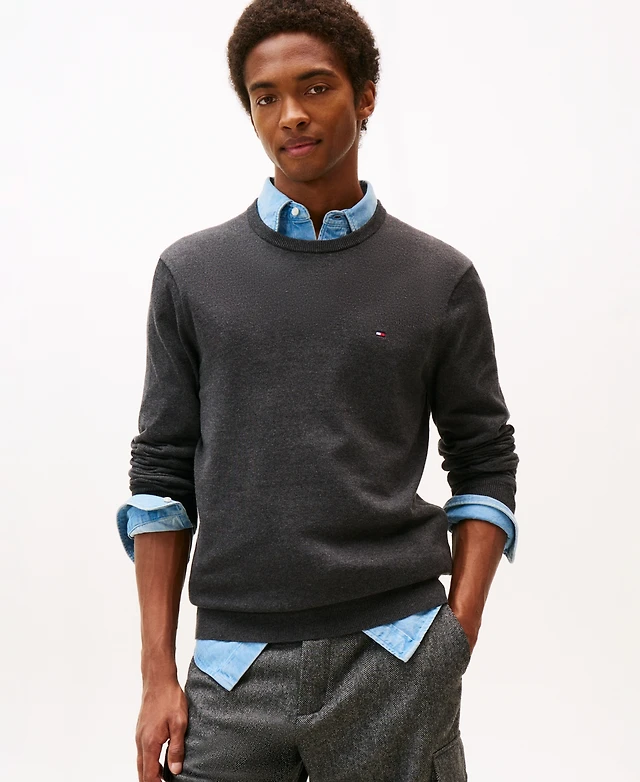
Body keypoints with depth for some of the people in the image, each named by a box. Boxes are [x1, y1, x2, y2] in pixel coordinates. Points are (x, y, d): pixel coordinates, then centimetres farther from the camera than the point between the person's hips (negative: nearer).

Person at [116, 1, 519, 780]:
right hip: (235, 664, 1)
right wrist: (158, 673, 1)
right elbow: (161, 473, 6)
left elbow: (485, 469, 7)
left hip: (395, 662, 0)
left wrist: (455, 642, -3)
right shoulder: (191, 273, 5)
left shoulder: (441, 279, 3)